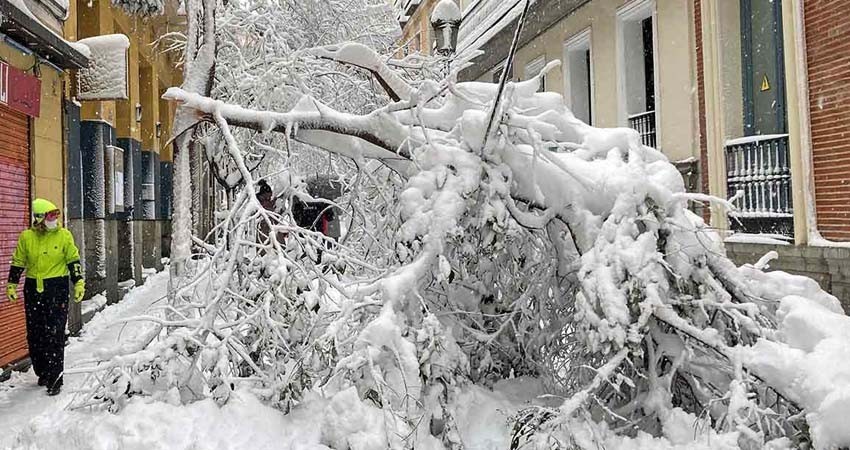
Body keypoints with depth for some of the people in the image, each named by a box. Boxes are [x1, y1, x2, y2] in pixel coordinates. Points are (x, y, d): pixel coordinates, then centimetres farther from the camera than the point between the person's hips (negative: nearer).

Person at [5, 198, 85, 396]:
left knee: (54, 335, -7)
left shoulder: (64, 235, -2)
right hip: (33, 289, 3)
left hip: (57, 289, -3)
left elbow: (74, 261, 2)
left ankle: (55, 378, -2)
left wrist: (79, 283, -3)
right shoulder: (26, 237, 4)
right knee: (34, 334, 10)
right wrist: (11, 285, 11)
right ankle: (42, 372, 26)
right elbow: (17, 263, 13)